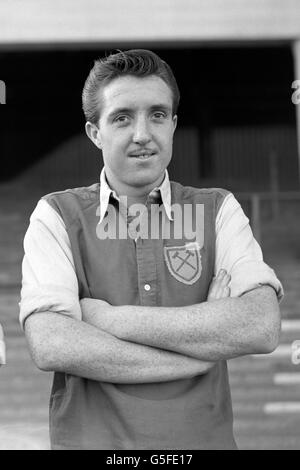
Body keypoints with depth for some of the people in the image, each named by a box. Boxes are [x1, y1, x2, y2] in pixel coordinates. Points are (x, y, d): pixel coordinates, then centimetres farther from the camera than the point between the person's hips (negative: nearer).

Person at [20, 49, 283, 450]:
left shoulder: (218, 211, 4)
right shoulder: (56, 217, 0)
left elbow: (261, 327, -13)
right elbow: (51, 346, -15)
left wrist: (112, 319, -15)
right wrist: (206, 344, -14)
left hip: (204, 437, 1)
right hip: (92, 440, -1)